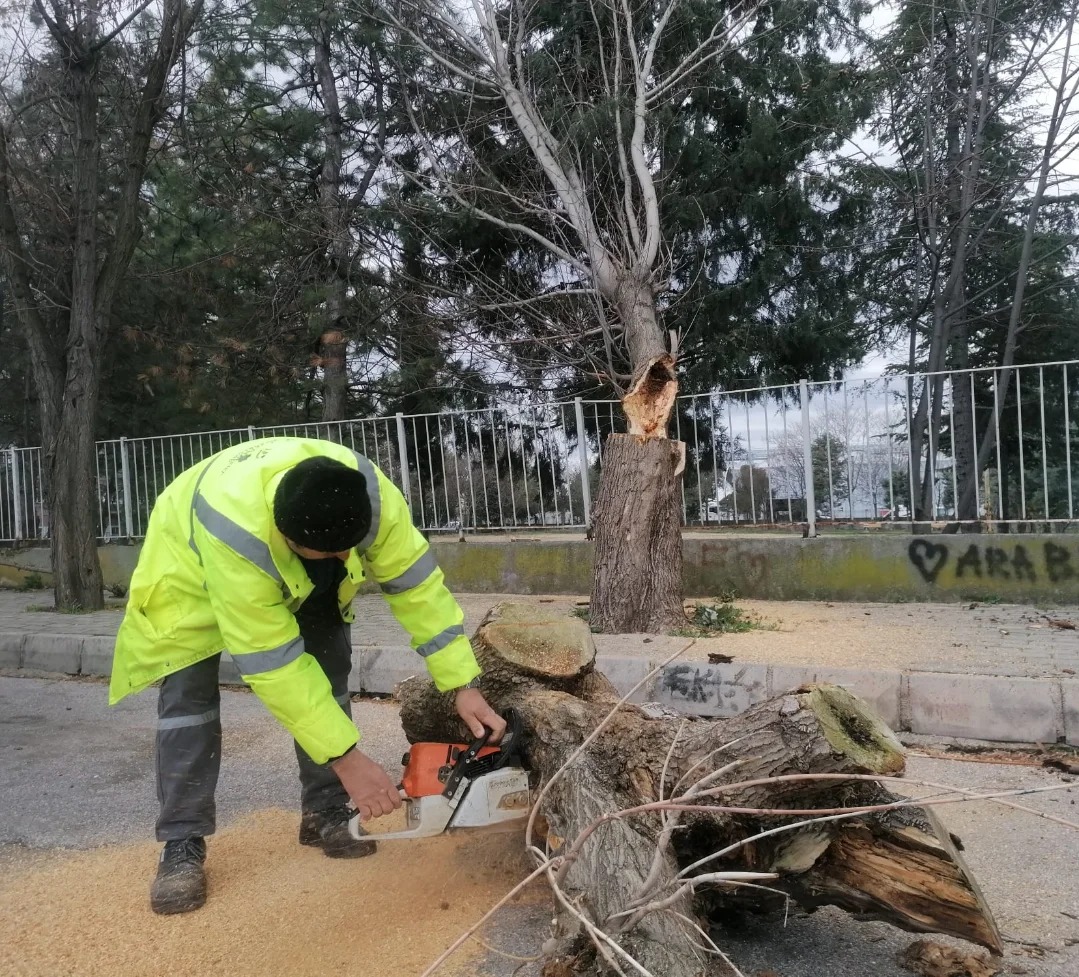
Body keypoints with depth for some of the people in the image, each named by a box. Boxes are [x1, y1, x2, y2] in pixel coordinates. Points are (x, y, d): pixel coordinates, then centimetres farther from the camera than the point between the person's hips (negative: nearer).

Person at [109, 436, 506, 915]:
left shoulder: (370, 494, -35)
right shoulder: (238, 533, -46)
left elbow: (417, 583, -27)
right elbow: (272, 665, -41)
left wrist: (463, 686, -30)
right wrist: (346, 758, -39)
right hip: (190, 561, -4)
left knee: (328, 665, -7)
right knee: (189, 689, -16)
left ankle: (326, 813, 6)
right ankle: (181, 844, -3)